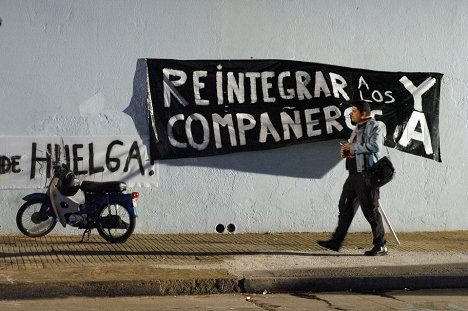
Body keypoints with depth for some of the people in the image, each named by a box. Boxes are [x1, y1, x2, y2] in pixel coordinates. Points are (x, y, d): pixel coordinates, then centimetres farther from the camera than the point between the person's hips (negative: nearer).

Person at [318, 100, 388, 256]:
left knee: (370, 210, -4)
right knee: (345, 207, 8)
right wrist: (346, 151, 7)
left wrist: (352, 147, -18)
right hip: (354, 174, 9)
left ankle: (381, 246, 5)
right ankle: (336, 242, 13)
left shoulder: (373, 127, -9)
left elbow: (376, 145, -25)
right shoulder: (357, 128, 20)